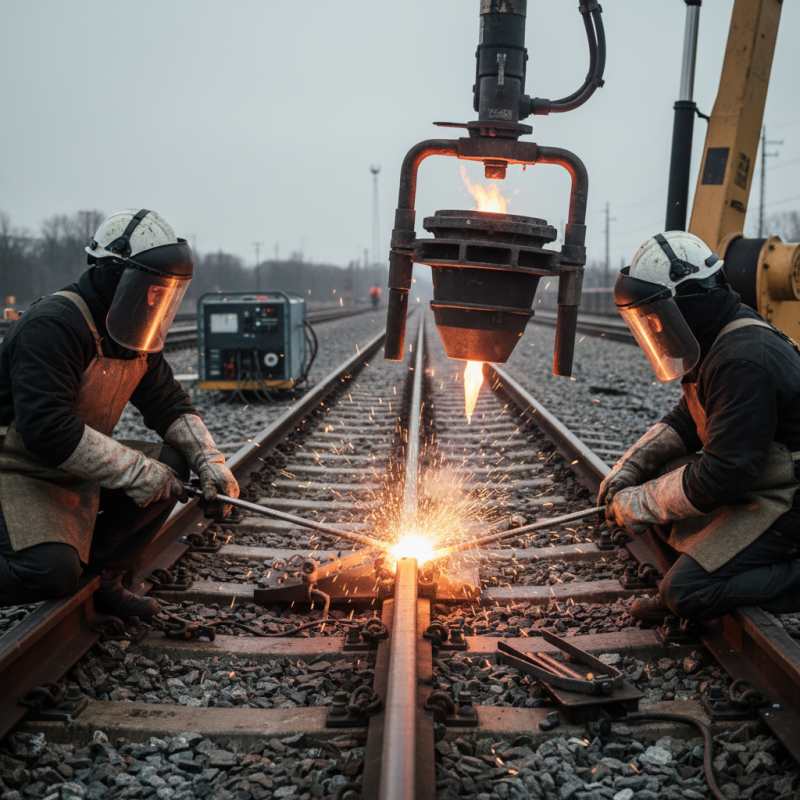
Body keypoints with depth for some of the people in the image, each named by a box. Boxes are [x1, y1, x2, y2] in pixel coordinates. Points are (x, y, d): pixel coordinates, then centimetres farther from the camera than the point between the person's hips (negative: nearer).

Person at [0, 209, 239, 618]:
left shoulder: (136, 338, 6)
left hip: (81, 471, 9)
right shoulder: (52, 327, -23)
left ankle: (100, 575, 4)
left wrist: (211, 461, -5)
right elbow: (45, 426, -33)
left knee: (171, 463, -4)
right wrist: (136, 471, -29)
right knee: (52, 569, -31)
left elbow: (169, 404, 12)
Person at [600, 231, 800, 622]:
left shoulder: (744, 363, -28)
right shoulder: (717, 344, 6)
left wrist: (638, 505, -18)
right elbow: (685, 421, 16)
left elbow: (721, 474, -28)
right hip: (750, 484, 10)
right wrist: (628, 469, 2)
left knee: (688, 594, -18)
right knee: (640, 483, 5)